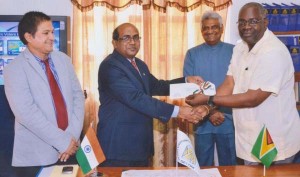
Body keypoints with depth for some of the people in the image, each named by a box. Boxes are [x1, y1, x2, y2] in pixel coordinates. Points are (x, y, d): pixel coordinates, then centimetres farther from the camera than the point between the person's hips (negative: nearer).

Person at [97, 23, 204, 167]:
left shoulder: (140, 65, 13)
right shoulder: (110, 66, -17)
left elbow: (155, 86, 23)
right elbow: (135, 98, -26)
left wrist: (186, 81, 9)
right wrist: (177, 111, -27)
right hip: (118, 146, -8)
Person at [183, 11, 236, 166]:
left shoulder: (234, 51, 1)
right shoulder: (192, 54, 2)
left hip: (229, 120, 0)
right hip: (203, 121, 1)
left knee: (229, 166, 12)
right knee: (203, 167, 12)